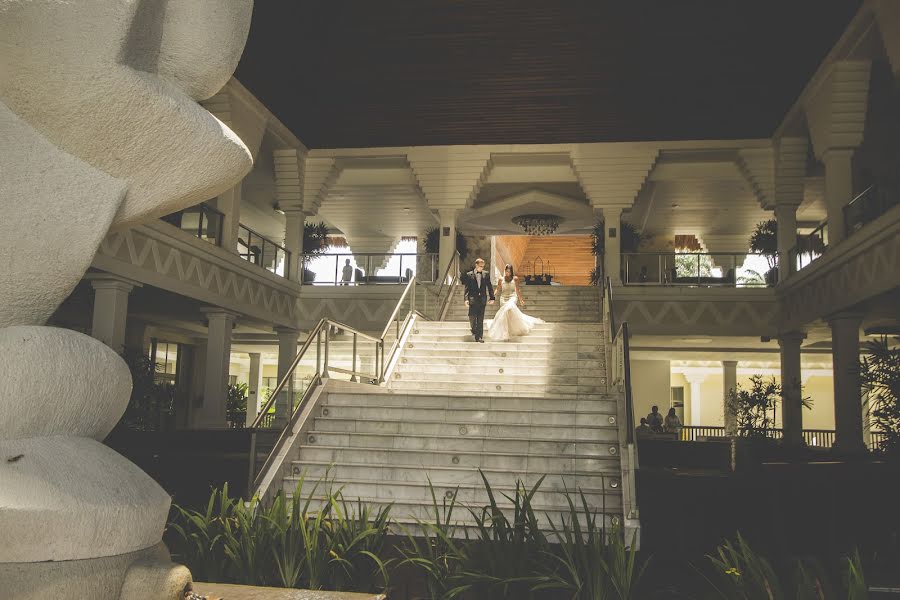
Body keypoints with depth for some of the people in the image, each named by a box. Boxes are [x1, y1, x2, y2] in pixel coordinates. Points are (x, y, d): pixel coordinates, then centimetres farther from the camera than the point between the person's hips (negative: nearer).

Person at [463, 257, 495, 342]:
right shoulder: (469, 275, 2)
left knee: (480, 319, 3)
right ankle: (474, 330, 21)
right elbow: (467, 288, -1)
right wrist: (466, 299, -9)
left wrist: (492, 297, 3)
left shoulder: (485, 274, 8)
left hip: (482, 299, 2)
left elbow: (489, 287, 10)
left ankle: (479, 336, 8)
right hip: (473, 299, -2)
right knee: (472, 317, -9)